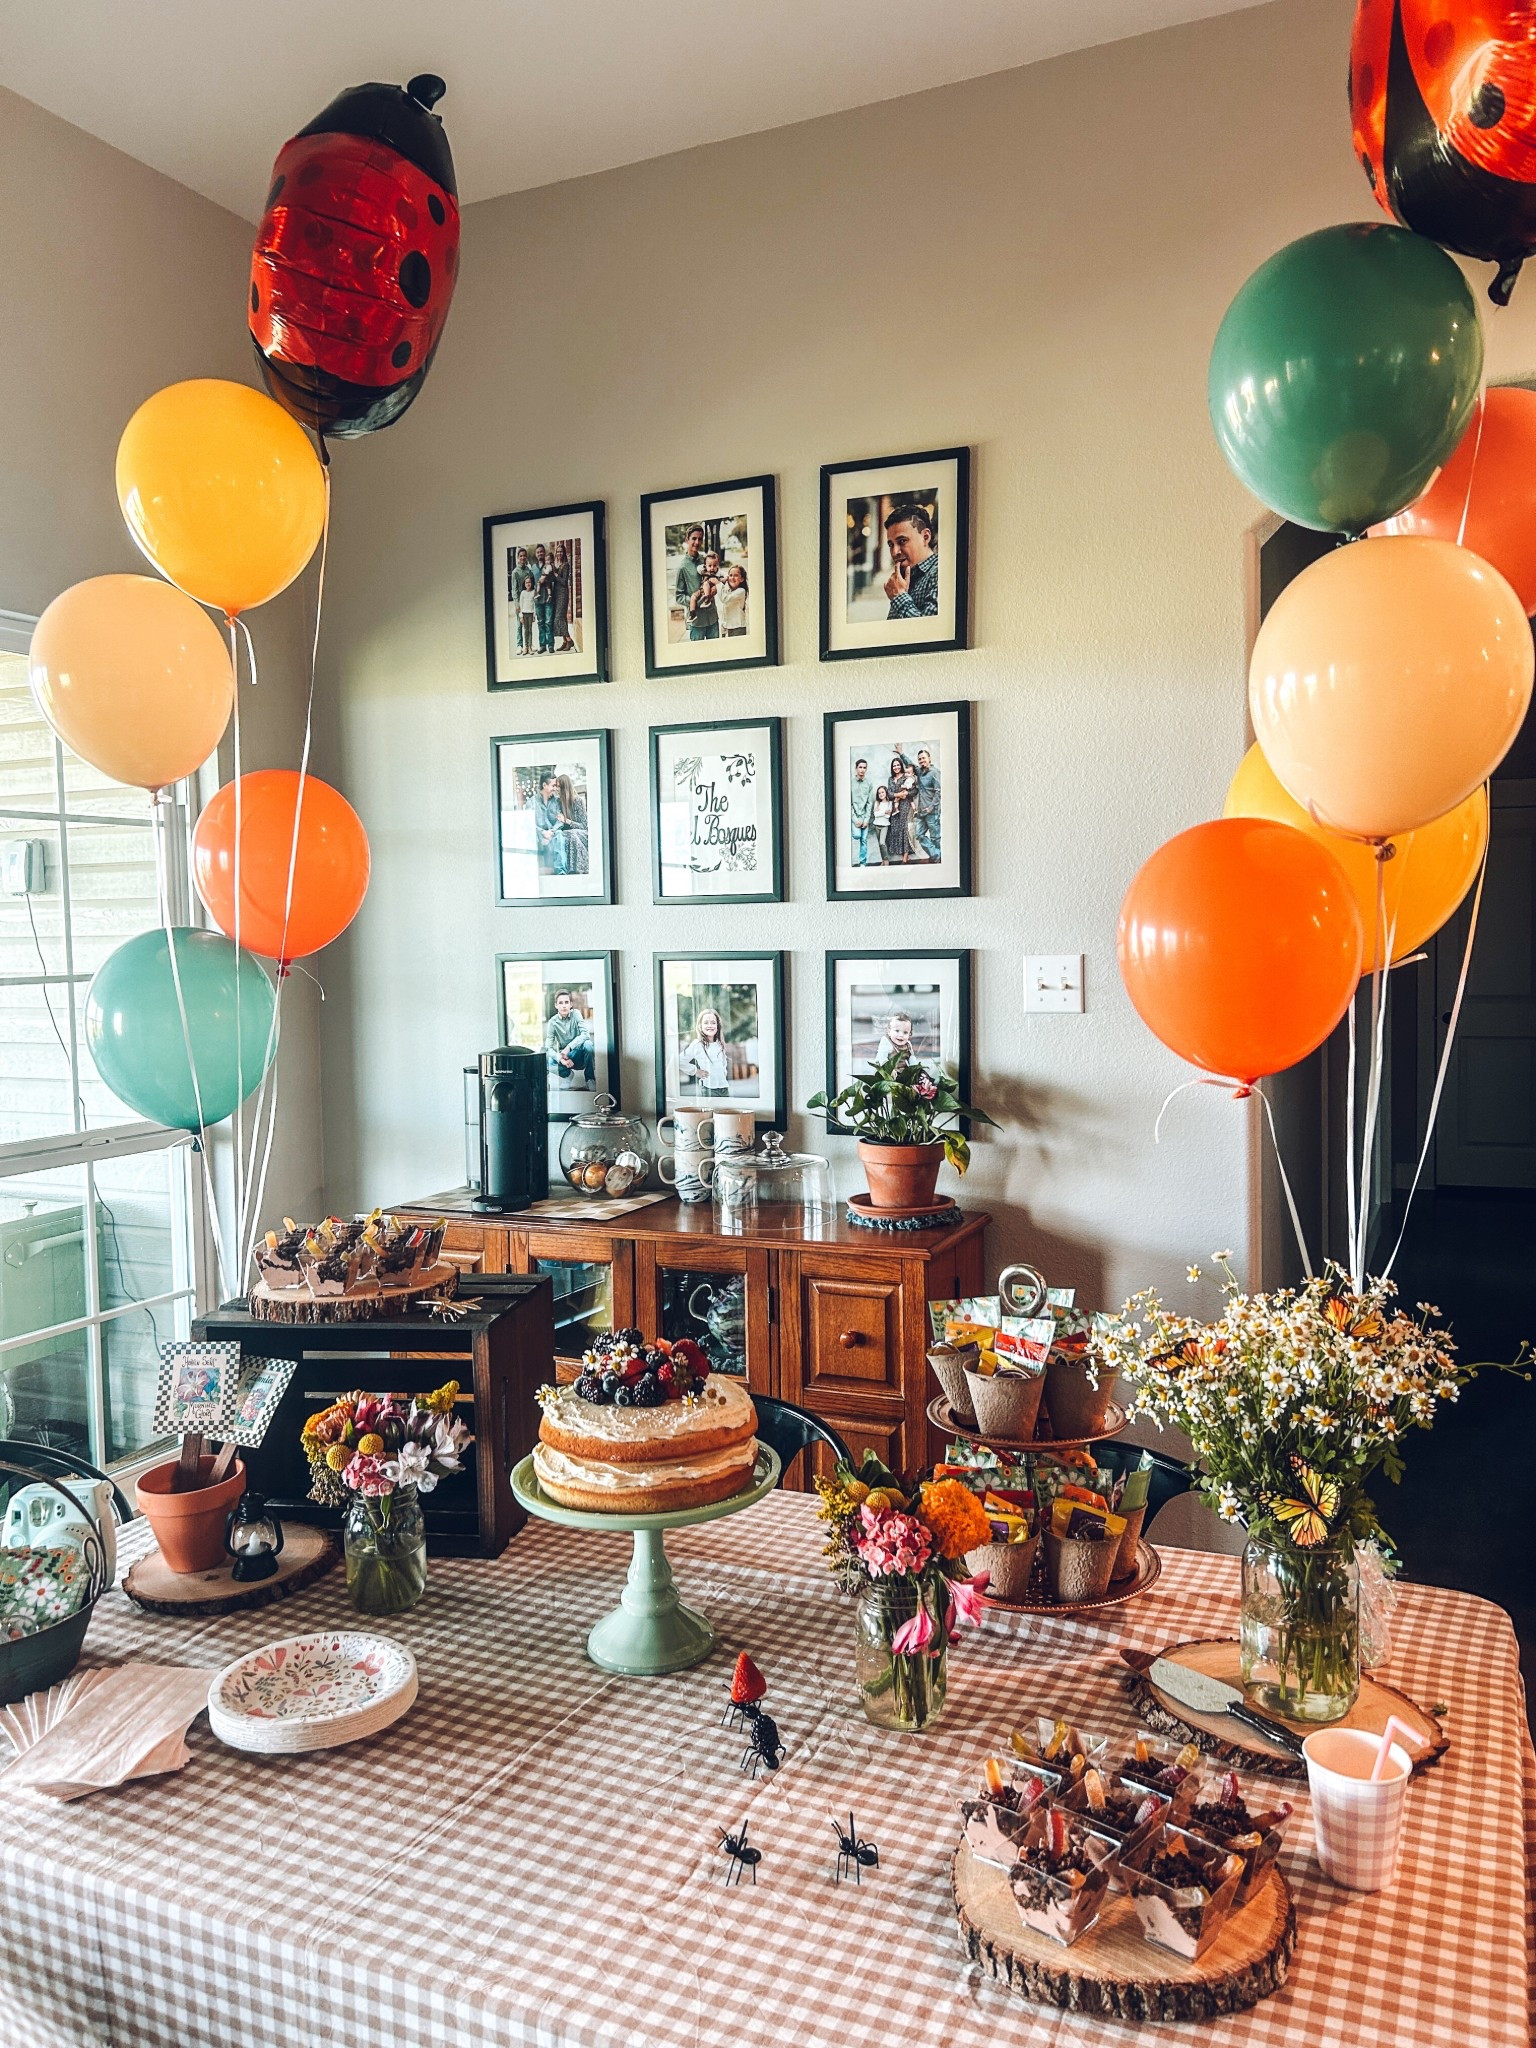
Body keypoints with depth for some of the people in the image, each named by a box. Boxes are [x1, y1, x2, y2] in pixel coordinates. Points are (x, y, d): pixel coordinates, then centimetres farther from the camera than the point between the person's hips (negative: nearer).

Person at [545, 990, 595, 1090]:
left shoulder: (576, 1014, -9)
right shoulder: (553, 1022, -8)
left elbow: (585, 1034, -21)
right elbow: (548, 1048, -12)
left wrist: (569, 1047, -32)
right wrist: (561, 1059, -30)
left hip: (579, 1054, -1)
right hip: (563, 1056, 1)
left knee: (588, 1044, -34)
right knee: (547, 1062, -30)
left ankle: (589, 1079, -14)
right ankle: (568, 1074, 3)